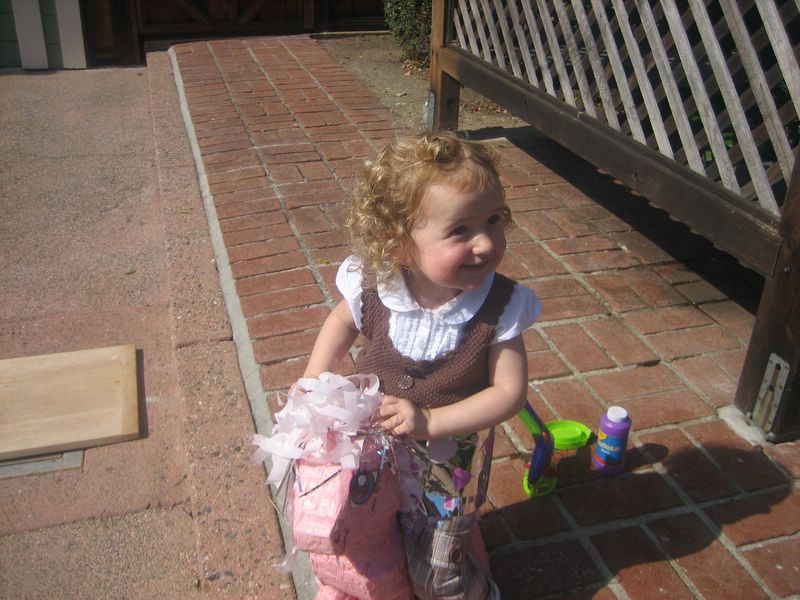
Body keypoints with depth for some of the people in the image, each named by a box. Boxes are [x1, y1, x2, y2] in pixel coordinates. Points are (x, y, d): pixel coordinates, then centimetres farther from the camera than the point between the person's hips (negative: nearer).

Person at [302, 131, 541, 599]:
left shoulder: (499, 307, -28)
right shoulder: (375, 288, -23)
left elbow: (510, 393, -23)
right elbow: (343, 321, 1)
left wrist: (430, 421, -31)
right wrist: (312, 384, -8)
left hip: (450, 460, -2)